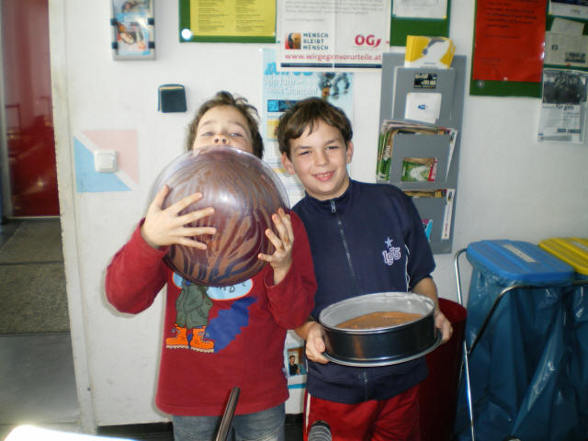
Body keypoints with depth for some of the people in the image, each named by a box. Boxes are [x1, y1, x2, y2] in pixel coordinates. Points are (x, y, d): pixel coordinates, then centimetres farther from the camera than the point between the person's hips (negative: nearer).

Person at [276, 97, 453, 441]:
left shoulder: (393, 203, -7)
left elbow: (421, 277, 4)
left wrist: (433, 314, -14)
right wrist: (309, 330, -19)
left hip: (400, 378, 1)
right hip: (333, 389, -1)